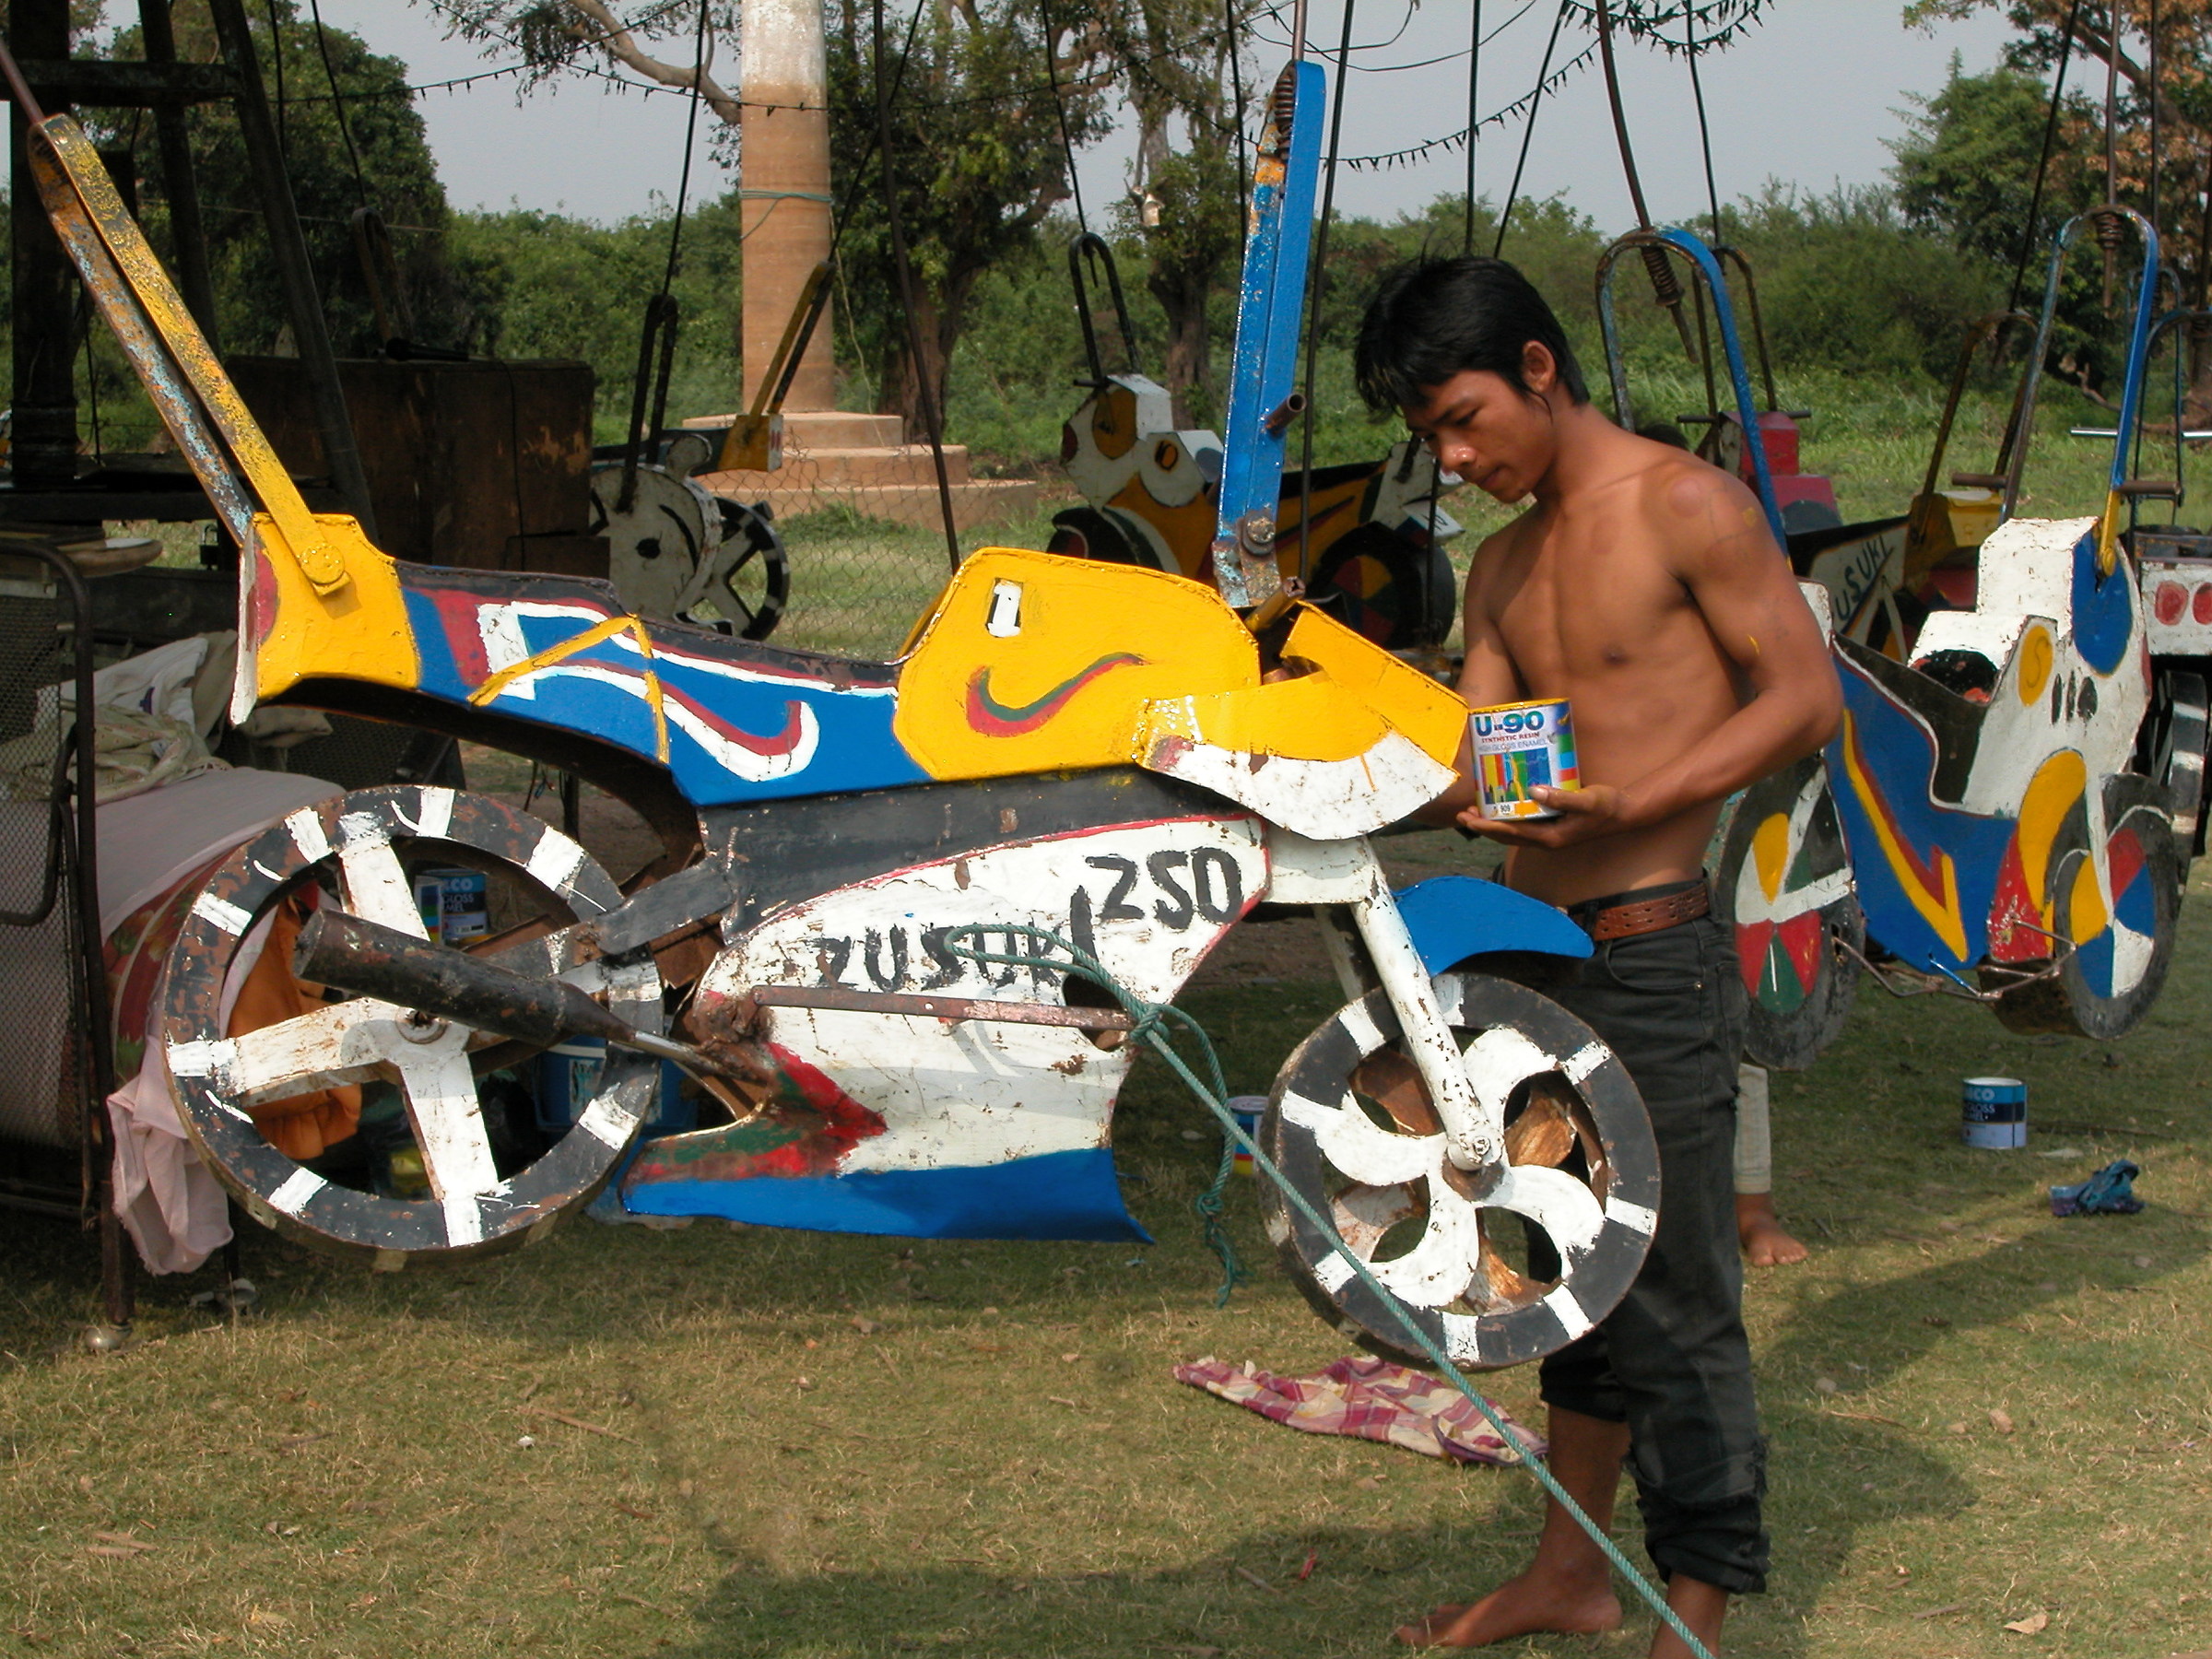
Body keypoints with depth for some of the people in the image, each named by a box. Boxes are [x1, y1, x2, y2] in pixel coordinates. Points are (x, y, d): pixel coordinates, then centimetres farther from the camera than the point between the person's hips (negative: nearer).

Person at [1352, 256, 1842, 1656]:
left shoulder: (1684, 505, -7)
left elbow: (1806, 694, -12)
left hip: (1654, 960, -8)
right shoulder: (1504, 564, 16)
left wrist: (1623, 804, -20)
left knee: (1679, 1300, -3)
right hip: (1537, 956, 8)